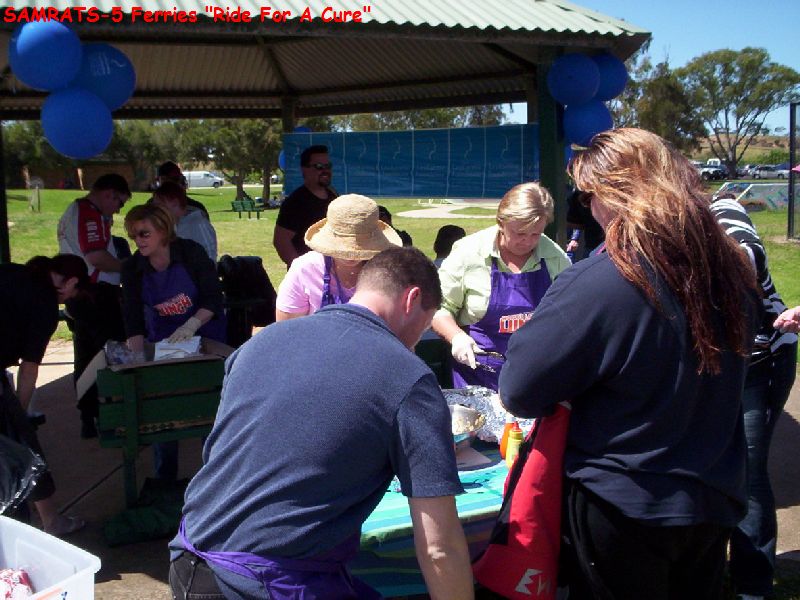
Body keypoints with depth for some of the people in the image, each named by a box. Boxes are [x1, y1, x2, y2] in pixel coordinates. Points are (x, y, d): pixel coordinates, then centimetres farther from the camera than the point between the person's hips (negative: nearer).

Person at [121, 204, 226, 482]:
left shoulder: (191, 252, -17)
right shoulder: (132, 268, -9)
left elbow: (214, 298, -16)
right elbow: (133, 321, -10)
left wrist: (191, 325, -30)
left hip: (204, 335, -2)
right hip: (162, 341, 3)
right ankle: (165, 479, 13)